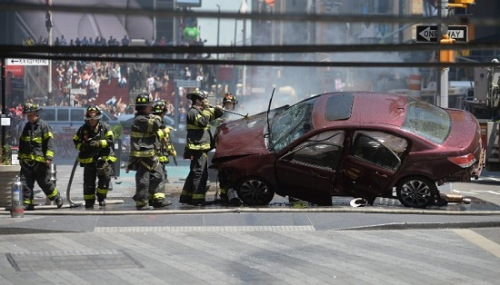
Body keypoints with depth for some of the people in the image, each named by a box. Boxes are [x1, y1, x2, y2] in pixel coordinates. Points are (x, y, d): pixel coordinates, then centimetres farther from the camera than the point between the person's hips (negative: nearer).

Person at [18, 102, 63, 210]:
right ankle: (27, 203, 4)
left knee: (45, 182, 3)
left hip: (40, 161, -6)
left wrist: (48, 158, -17)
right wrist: (20, 157, 22)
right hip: (27, 161, 6)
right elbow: (22, 143, 24)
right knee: (25, 183, -1)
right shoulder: (27, 126, 15)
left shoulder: (43, 126, -6)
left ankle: (57, 198, 22)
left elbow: (49, 142, -11)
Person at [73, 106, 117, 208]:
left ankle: (101, 197, 7)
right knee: (88, 182, 4)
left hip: (103, 158, -1)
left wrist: (98, 143, -21)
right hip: (89, 159, 1)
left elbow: (111, 140, -8)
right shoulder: (83, 129, 4)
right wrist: (82, 146, -11)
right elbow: (76, 141, 11)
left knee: (105, 177, -14)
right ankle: (89, 202, 17)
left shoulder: (105, 127, -1)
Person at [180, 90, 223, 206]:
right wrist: (207, 112, -14)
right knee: (199, 173, -12)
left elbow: (215, 115, 25)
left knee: (194, 173, 15)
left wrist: (217, 110, 4)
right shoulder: (192, 112, -10)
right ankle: (198, 199, -14)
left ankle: (186, 196, 20)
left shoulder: (200, 111, 20)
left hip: (201, 147, 11)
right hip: (197, 147, -11)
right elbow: (202, 122, -25)